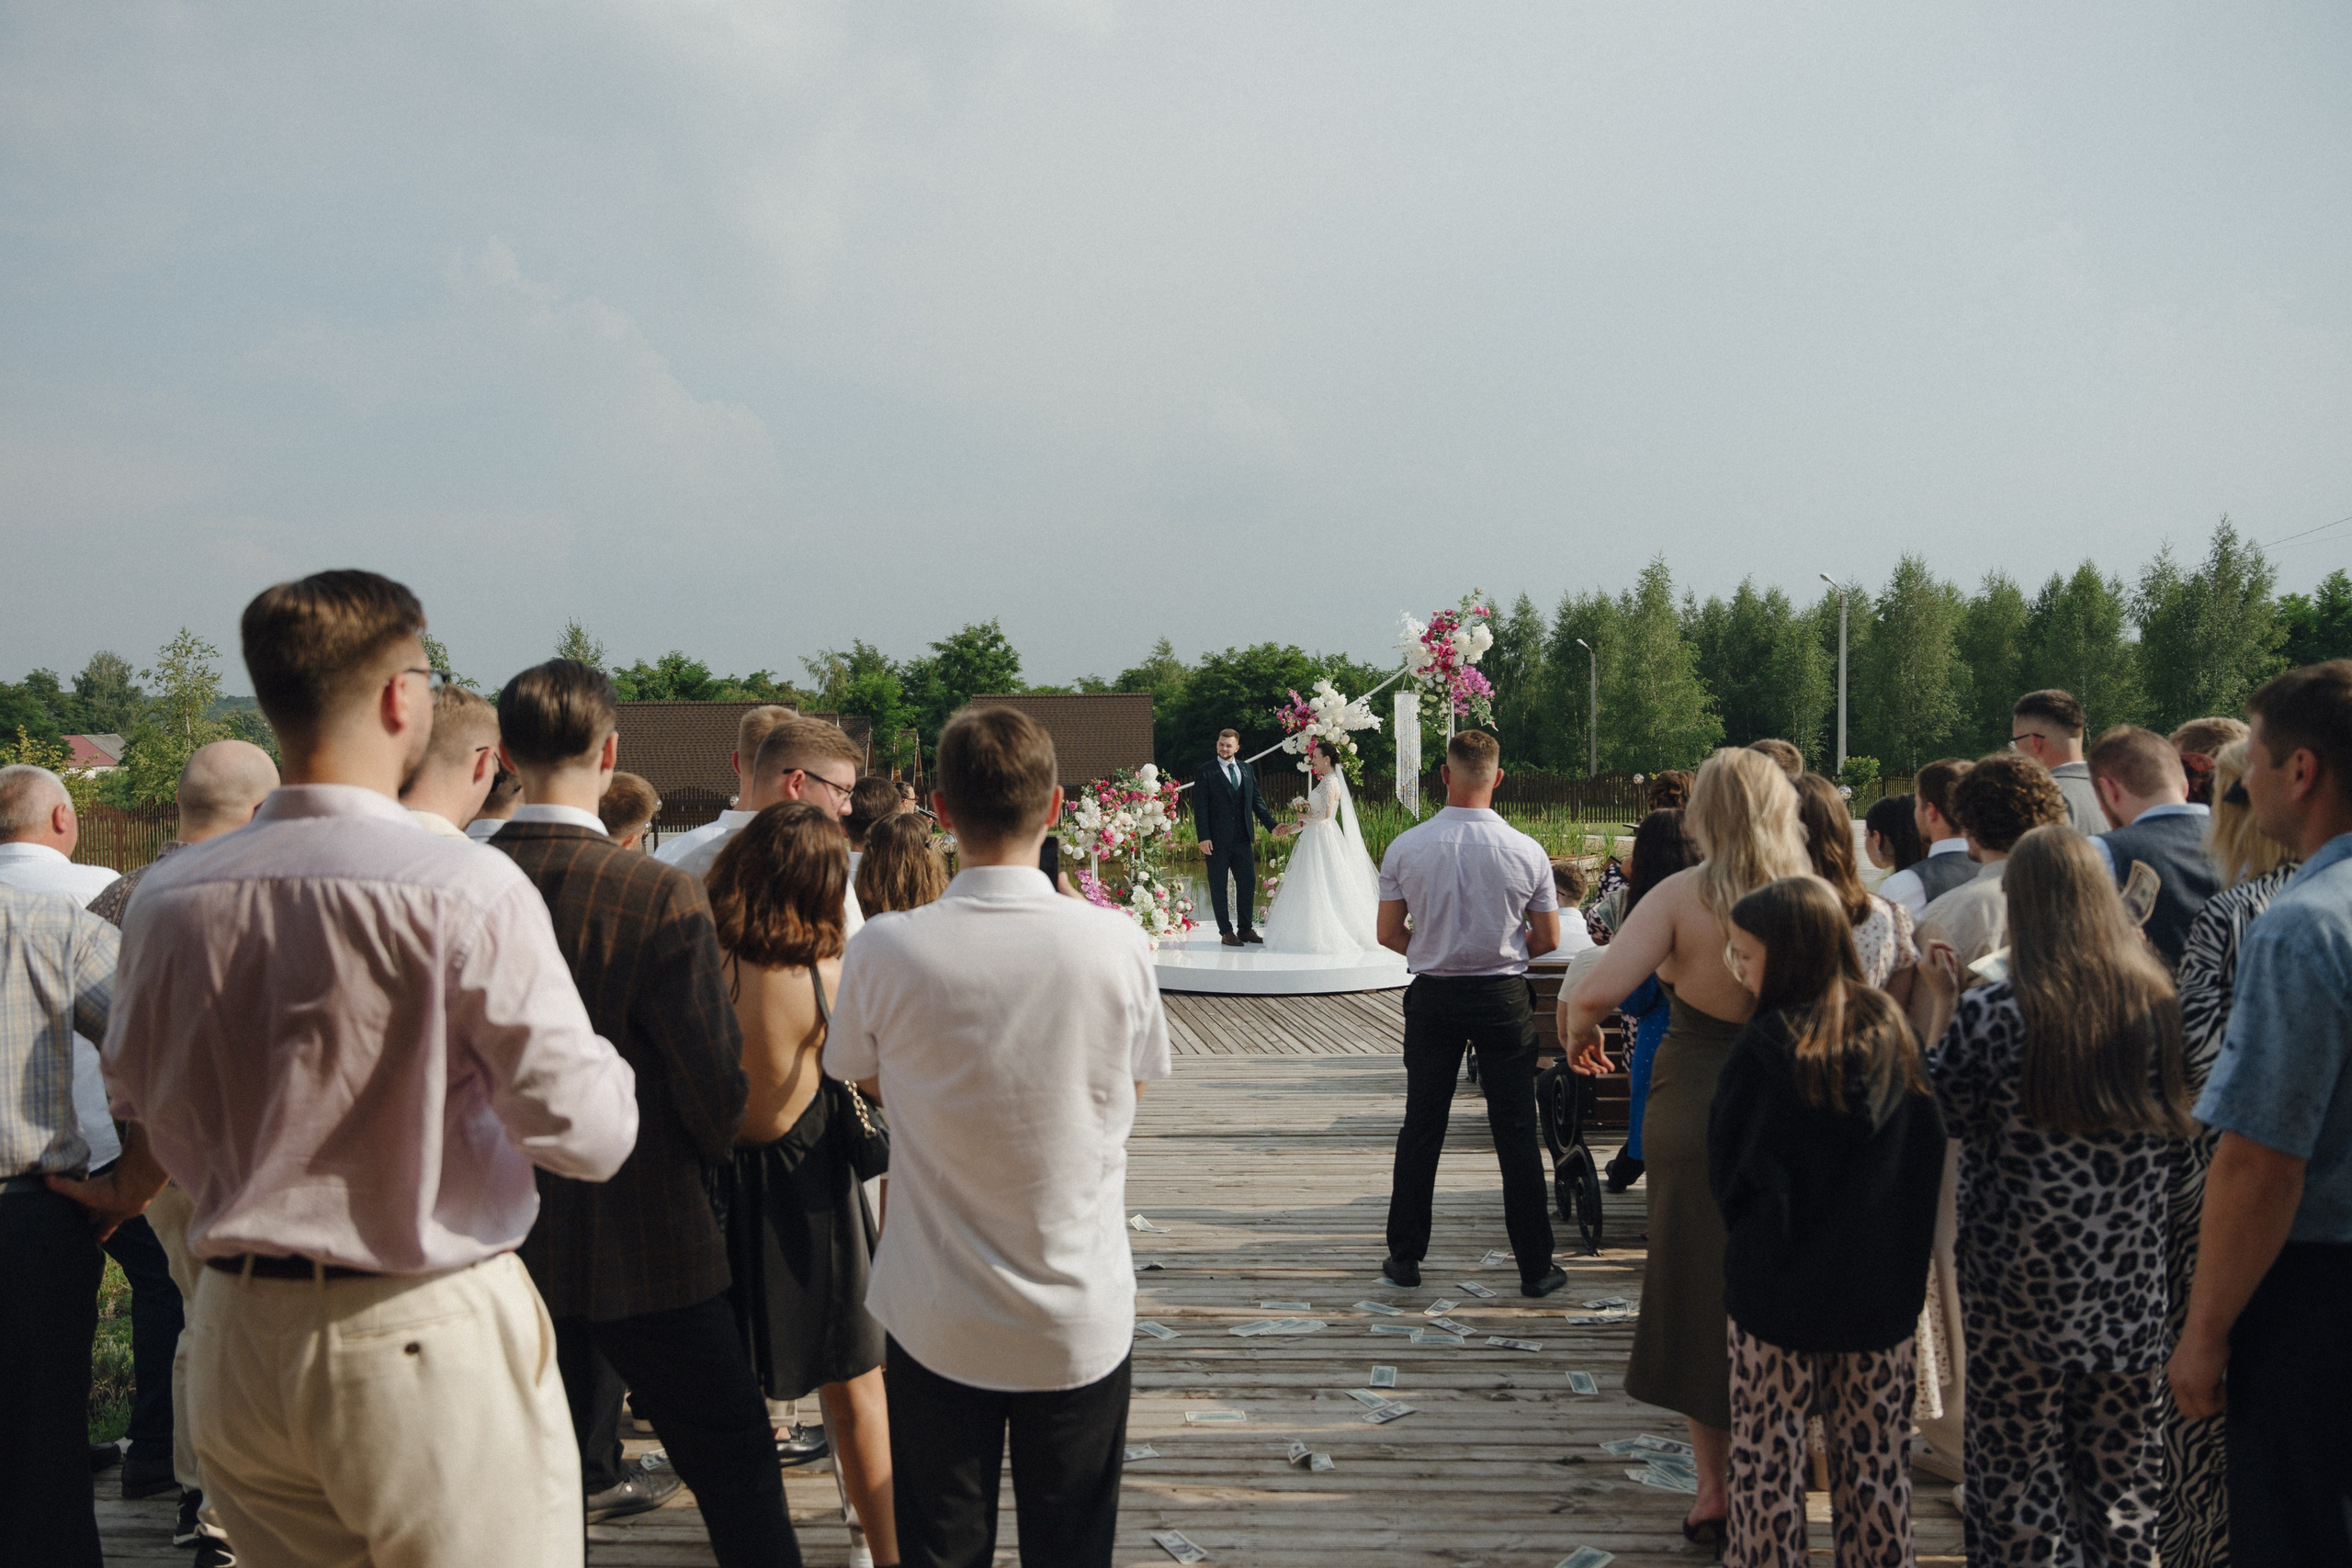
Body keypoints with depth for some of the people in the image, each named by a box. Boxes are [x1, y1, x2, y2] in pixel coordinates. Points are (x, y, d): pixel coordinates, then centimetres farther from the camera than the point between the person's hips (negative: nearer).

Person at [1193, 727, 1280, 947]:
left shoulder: (1247, 770, 12)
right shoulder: (1205, 772, -3)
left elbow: (1257, 800, 15)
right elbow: (1200, 807, -7)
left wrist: (1273, 823, 4)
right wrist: (1203, 837, -15)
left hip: (1243, 838, 5)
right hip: (1217, 840, -5)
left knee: (1248, 884, 7)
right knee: (1219, 887, 3)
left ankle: (1245, 928, 18)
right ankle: (1226, 931, 10)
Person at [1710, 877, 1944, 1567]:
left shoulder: (1768, 1045, -15)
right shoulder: (1892, 1033, 0)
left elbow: (1728, 1166, -7)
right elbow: (1929, 1157, 7)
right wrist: (1902, 1247, 16)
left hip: (1781, 1284, -5)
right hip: (1882, 1283, 5)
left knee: (1768, 1455, 6)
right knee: (1875, 1456, 14)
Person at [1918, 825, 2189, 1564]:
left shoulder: (1990, 1015, -17)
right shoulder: (2159, 1003, -6)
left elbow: (1940, 1116, -4)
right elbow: (2177, 1124, 7)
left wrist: (1940, 1008, 3)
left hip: (2023, 1283, -3)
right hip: (2132, 1282, 4)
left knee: (2019, 1456, 11)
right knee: (2121, 1457, 17)